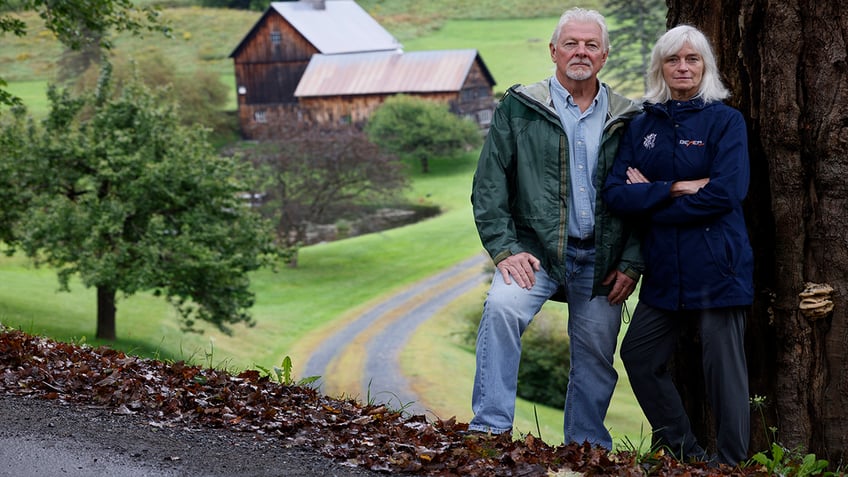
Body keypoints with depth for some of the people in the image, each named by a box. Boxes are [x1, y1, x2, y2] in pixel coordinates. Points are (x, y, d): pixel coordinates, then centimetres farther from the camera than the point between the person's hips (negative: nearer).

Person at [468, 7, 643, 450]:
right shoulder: (519, 109, 2)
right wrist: (504, 248, -10)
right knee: (502, 306, -28)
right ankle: (489, 428, -23)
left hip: (600, 259, 3)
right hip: (537, 248, -2)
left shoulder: (626, 120, 8)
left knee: (596, 358, 7)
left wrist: (631, 263, 0)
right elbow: (489, 184, 0)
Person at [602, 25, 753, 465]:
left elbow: (725, 193, -16)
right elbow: (616, 193, -2)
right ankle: (684, 452, 26)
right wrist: (676, 189, -15)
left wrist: (650, 198, -9)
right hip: (665, 271, 6)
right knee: (639, 356, 13)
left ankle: (732, 464, 9)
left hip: (716, 267, -6)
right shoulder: (642, 126, 9)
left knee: (723, 366, -3)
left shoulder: (725, 121, -3)